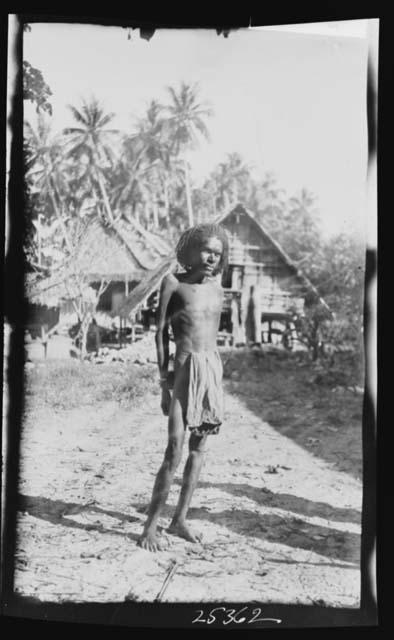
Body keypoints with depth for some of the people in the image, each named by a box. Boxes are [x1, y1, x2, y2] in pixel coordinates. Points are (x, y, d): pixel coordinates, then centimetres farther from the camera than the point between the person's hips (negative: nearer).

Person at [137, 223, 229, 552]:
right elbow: (161, 332, -1)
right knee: (175, 450, -9)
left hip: (213, 368, 6)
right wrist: (164, 377, -5)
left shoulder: (217, 288, 12)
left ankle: (180, 519, 20)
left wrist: (213, 372, 14)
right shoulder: (174, 283, -2)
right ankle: (151, 525, 4)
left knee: (198, 447, 8)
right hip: (185, 367, -5)